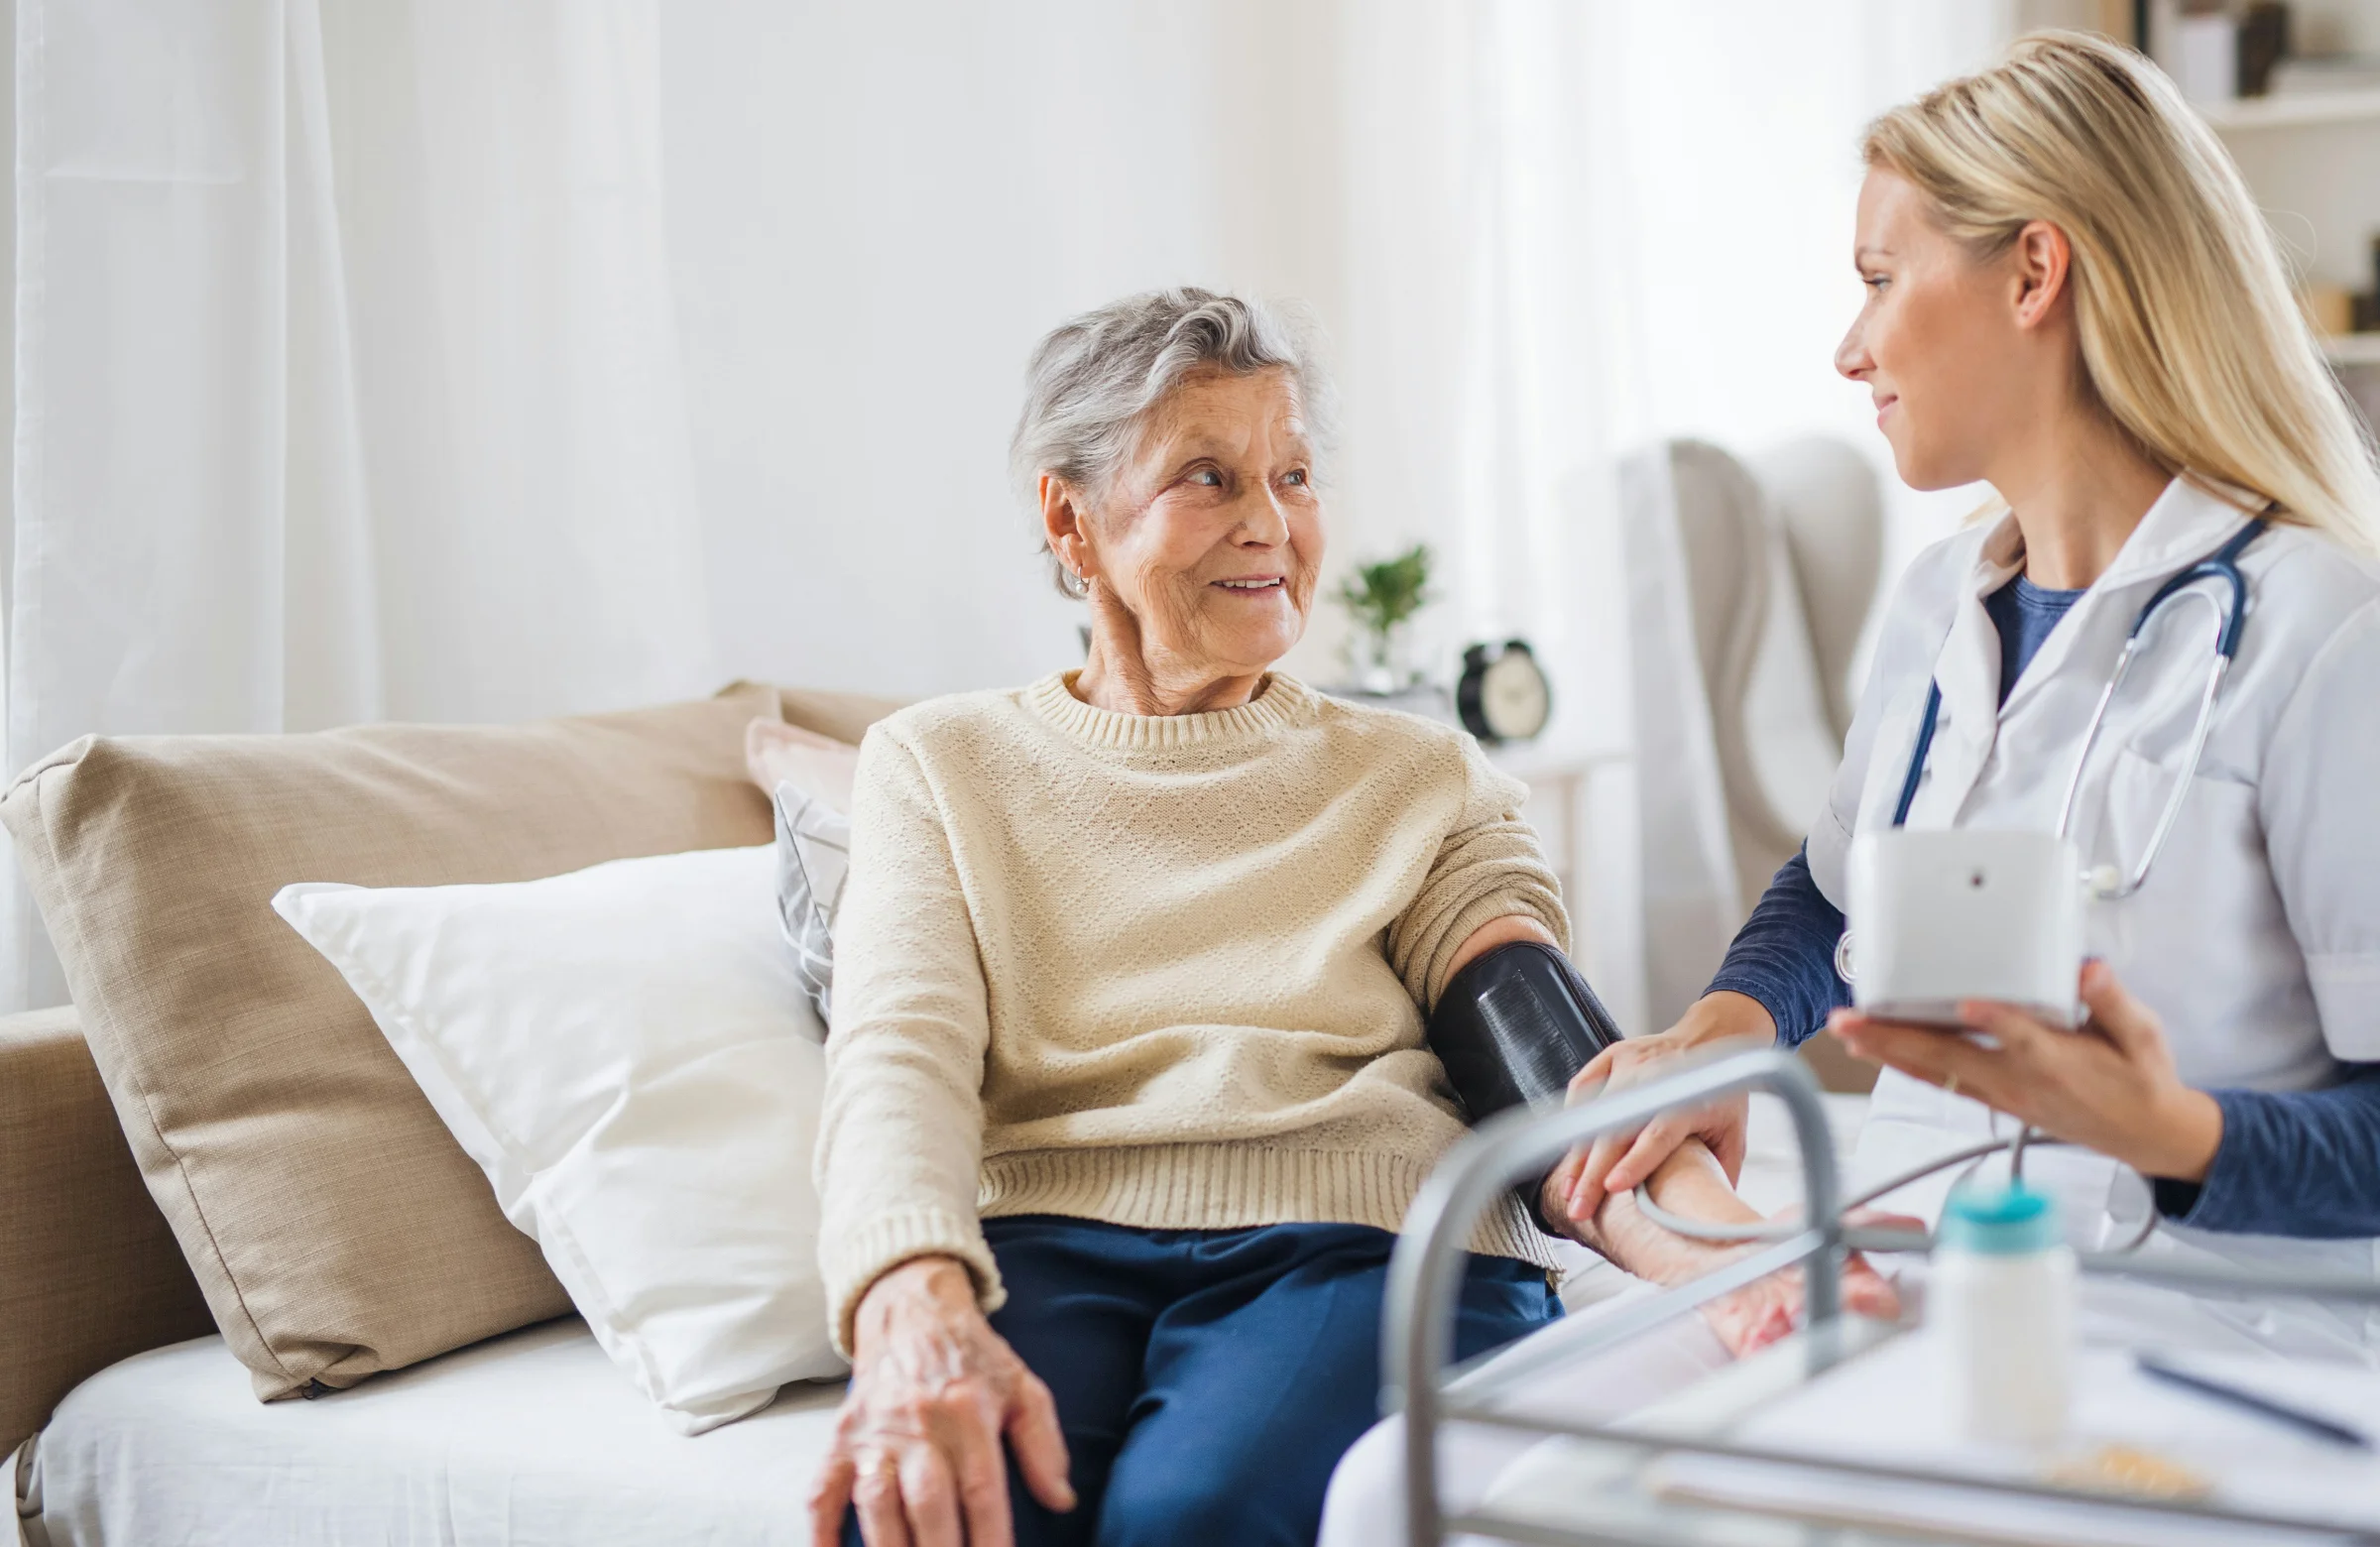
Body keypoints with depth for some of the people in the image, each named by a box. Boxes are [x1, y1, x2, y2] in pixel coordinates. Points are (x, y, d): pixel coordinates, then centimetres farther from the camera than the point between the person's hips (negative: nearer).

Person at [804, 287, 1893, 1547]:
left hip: (1364, 1246, 1)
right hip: (1041, 1244, 0)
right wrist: (919, 1315, -24)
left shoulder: (1422, 780, 21)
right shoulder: (940, 767, 18)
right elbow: (897, 1062, 0)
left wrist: (1713, 1252, -20)